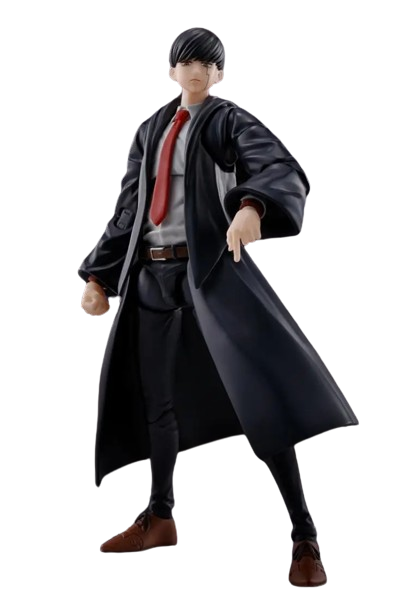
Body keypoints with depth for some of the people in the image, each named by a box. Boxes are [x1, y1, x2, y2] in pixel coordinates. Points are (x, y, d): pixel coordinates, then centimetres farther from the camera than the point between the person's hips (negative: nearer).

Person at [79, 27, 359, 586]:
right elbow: (128, 209, 20)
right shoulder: (150, 132, 17)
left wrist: (252, 206, -41)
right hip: (152, 273, 6)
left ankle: (304, 535, -13)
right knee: (156, 397, 12)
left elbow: (283, 170, -19)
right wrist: (99, 276, 14)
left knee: (259, 392, -16)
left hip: (213, 267, -6)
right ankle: (160, 518, 28)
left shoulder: (231, 121, 0)